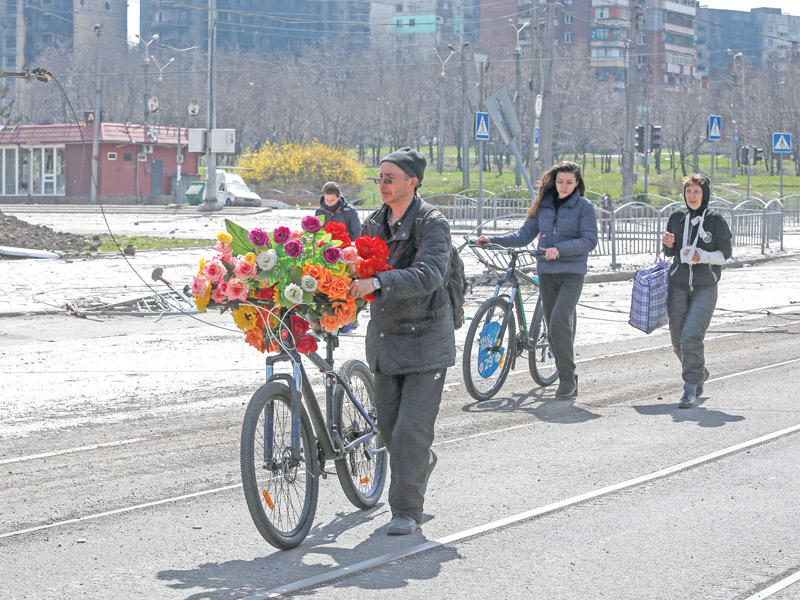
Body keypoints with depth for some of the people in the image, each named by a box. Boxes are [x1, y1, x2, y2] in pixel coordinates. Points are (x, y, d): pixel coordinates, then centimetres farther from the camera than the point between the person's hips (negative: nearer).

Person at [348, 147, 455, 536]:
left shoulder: (432, 224, -14)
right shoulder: (374, 223, 7)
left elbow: (428, 275, -30)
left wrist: (377, 282, -42)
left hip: (425, 339, -6)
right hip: (385, 336, 6)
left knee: (412, 427, -10)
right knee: (388, 424, 11)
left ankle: (407, 511, -1)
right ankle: (422, 462, 42)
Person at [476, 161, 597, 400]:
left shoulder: (584, 207, -1)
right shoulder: (543, 205, 12)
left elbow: (589, 240, -10)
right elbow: (524, 235, 11)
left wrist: (559, 249, -22)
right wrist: (492, 240, -2)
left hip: (572, 272, -5)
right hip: (547, 272, 5)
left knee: (560, 322, -21)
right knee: (554, 327, 5)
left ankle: (567, 378, -10)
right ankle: (569, 381, 15)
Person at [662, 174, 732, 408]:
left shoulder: (716, 220, -4)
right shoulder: (677, 218, 6)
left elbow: (726, 253, -1)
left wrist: (703, 257, -17)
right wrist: (668, 245, -8)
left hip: (705, 287, -4)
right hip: (679, 285, 4)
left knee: (691, 336, -16)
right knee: (678, 338, 8)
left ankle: (690, 389, -9)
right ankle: (700, 373, 35)